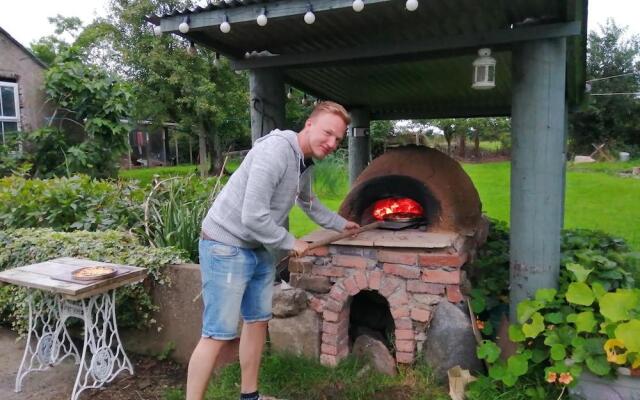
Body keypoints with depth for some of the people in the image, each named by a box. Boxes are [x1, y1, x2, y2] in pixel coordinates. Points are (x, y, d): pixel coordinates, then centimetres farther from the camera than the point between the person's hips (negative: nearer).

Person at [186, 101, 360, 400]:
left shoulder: (304, 164, 8)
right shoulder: (275, 151, -24)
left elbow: (310, 204, 29)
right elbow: (253, 217, -28)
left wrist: (341, 224, 37)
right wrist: (290, 243, -13)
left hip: (258, 249, 10)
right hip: (226, 247, -9)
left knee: (258, 321, 16)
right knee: (218, 334, -6)